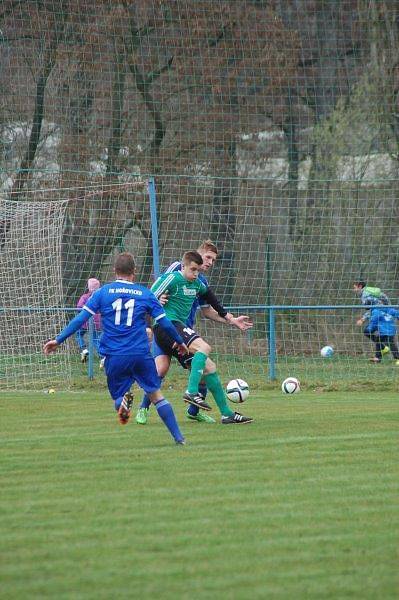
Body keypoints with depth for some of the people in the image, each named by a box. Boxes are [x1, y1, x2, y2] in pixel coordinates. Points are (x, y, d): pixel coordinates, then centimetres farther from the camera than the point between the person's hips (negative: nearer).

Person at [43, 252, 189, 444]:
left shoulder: (103, 292, 3)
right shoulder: (145, 294, 5)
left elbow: (81, 318, 0)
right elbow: (164, 323, 9)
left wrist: (58, 340, 7)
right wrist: (179, 342, 26)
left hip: (114, 356, 0)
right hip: (141, 354, 0)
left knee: (117, 397, 13)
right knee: (156, 394, 11)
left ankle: (124, 399, -24)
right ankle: (178, 437, 4)